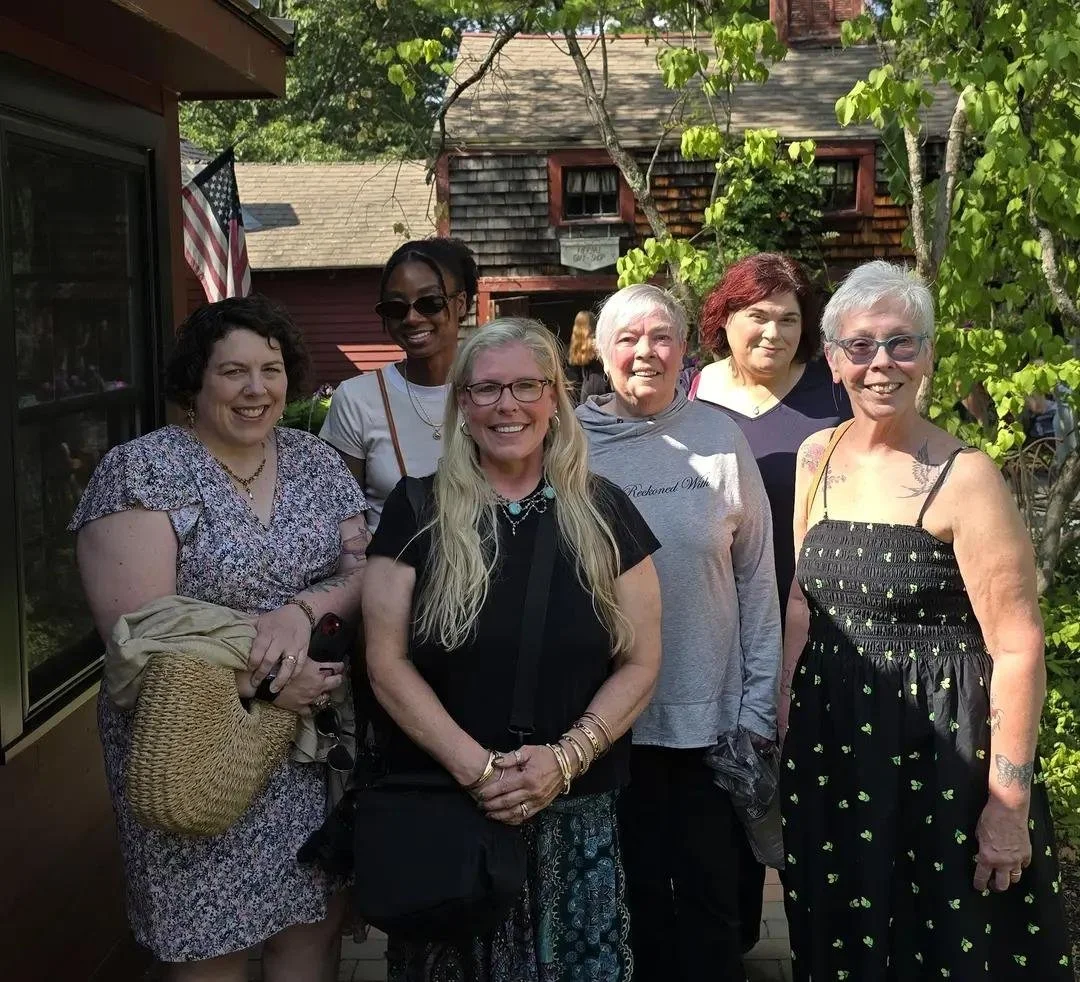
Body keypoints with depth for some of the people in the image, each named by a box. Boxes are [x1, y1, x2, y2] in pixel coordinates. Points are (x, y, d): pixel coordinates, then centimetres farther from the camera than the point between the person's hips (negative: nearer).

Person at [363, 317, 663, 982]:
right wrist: (475, 767, -14)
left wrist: (565, 758, -12)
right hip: (440, 808, -1)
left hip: (576, 815, 1)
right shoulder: (417, 511, -1)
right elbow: (387, 663, -4)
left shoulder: (603, 513, 2)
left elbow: (640, 662, 2)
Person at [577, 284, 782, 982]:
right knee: (633, 889, 14)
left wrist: (759, 704, -1)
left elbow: (757, 577, 1)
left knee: (712, 893, 11)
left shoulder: (720, 438, -1)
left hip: (710, 712, 0)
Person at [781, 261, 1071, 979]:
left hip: (943, 751, -5)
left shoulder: (964, 476, -14)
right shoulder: (818, 458, 4)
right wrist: (783, 726, 7)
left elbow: (1018, 648, -15)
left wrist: (1009, 804, -17)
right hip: (832, 745, 5)